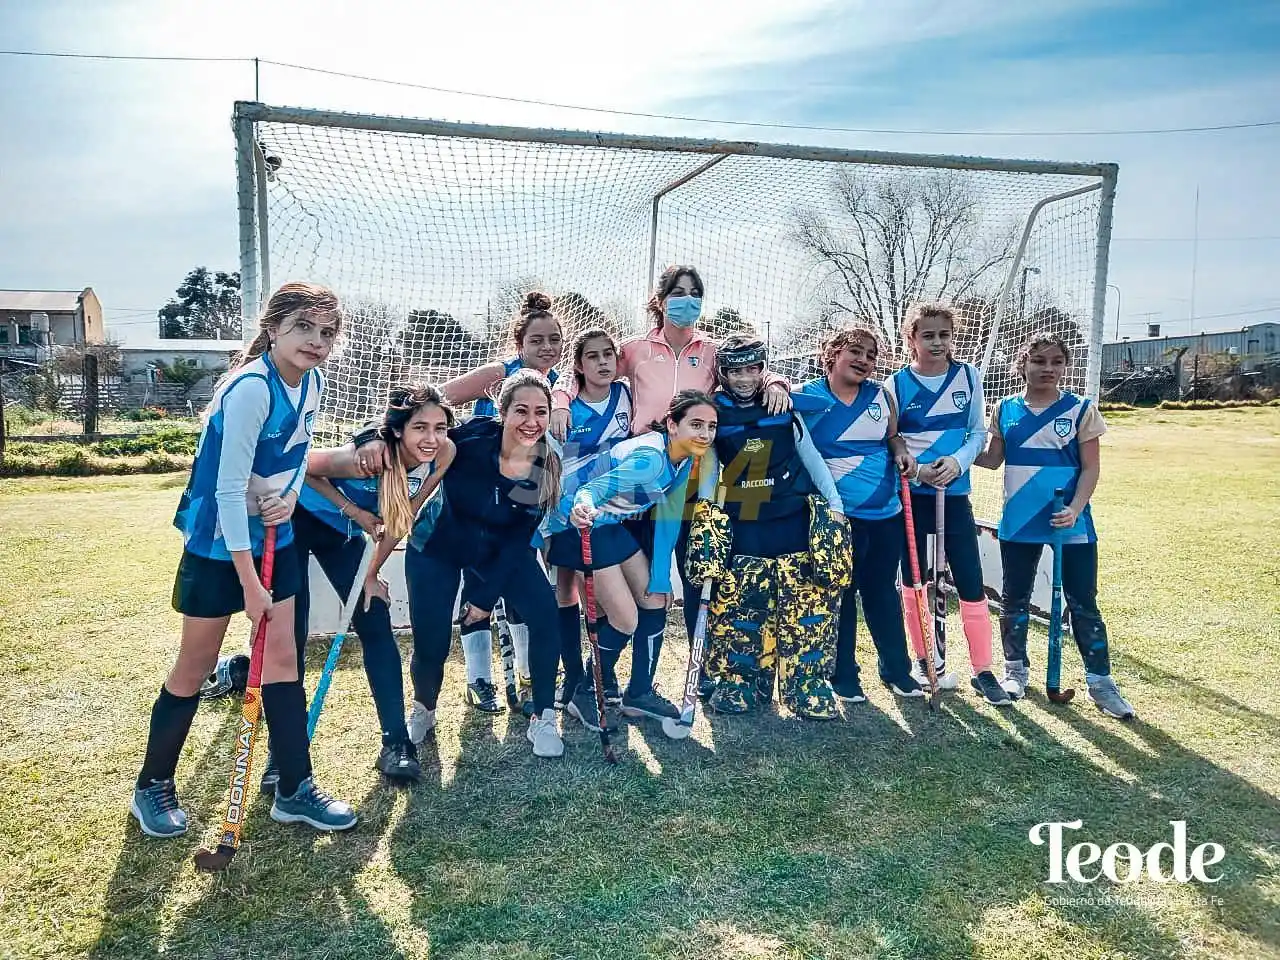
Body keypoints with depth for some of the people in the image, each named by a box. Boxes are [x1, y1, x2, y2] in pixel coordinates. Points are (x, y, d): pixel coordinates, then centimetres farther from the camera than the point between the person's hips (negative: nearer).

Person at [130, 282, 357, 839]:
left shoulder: (312, 382, -2)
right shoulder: (252, 388, -26)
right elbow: (229, 489, -26)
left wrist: (290, 495, -8)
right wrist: (249, 583, -23)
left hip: (273, 538, 7)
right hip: (219, 543, -7)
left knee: (283, 657, 7)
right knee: (195, 668, 7)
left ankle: (295, 791, 16)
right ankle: (153, 787, 29)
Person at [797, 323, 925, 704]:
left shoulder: (881, 394, 7)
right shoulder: (807, 396, -6)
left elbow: (892, 436, 18)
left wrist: (902, 453, -2)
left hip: (886, 512, 4)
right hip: (837, 515, -4)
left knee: (883, 591, 15)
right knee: (841, 593, 6)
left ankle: (896, 669, 30)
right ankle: (844, 675, 22)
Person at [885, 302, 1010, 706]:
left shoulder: (968, 376, 1)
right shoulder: (896, 385, -4)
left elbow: (978, 432, 5)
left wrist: (958, 461, -13)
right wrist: (915, 469, -17)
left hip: (954, 493, 1)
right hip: (910, 495, -1)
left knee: (971, 584, 0)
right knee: (913, 581, 9)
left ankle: (983, 671, 13)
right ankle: (925, 659, 27)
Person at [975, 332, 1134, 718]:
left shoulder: (1081, 409, -3)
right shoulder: (1006, 409, 3)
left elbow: (1091, 468, -4)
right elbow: (993, 458, 9)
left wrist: (1075, 510, -18)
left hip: (1070, 523, -2)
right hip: (1018, 523, 2)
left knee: (1083, 604, 4)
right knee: (1013, 599, 11)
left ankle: (1100, 680, 16)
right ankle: (1015, 669, 28)